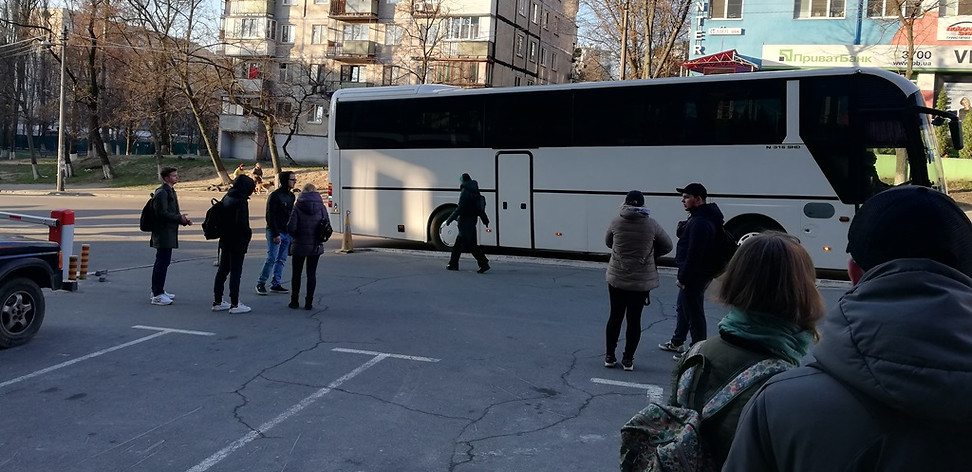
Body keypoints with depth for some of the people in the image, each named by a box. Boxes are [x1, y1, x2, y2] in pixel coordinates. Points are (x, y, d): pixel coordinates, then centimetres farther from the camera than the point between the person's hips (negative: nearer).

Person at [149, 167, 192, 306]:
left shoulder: (170, 191, 18)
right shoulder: (162, 193, -15)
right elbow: (162, 213, -22)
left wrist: (183, 219, 8)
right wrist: (180, 218, -15)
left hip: (169, 234, 10)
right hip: (163, 233, -10)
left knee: (163, 262, 15)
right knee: (162, 262, -8)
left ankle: (159, 291, 25)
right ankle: (157, 295, -3)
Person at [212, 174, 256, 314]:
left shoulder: (226, 197, 7)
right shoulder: (241, 201, -18)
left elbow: (220, 218, 12)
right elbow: (241, 222, -24)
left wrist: (224, 231, 15)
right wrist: (248, 233, -8)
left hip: (225, 240, 8)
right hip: (237, 241, -8)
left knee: (222, 270, 15)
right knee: (236, 272, -2)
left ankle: (217, 302, 22)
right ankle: (234, 304, 3)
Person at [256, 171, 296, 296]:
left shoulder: (291, 196, 12)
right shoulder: (275, 196, -12)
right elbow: (271, 216, -15)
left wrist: (291, 232, 11)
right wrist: (275, 234, -19)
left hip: (287, 233, 7)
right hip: (275, 232, -7)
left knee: (282, 260, 7)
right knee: (272, 258, -7)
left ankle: (276, 284, 13)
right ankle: (261, 283, 5)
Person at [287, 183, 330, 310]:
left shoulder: (297, 207, -7)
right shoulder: (321, 207, -2)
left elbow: (291, 227, -13)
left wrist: (296, 236, 6)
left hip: (299, 246, -1)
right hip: (316, 246, 1)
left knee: (296, 274, 12)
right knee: (311, 274, 8)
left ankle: (295, 301, 16)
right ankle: (309, 302, 7)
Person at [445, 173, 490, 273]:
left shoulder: (465, 192, -14)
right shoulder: (475, 192, 14)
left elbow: (460, 208, -20)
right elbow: (480, 208, 18)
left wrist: (450, 219, -16)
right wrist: (485, 220, 21)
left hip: (465, 221, -10)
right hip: (473, 219, 10)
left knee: (471, 244, -10)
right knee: (458, 243, 16)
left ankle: (484, 264, -15)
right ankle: (453, 264, 22)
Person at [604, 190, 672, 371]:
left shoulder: (616, 222, -7)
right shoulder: (651, 224, -8)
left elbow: (608, 242, 10)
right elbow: (667, 246, 4)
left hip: (617, 278, 1)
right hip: (642, 280, -1)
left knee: (615, 316, 12)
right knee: (634, 318, 7)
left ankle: (609, 356, 20)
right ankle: (628, 359, 14)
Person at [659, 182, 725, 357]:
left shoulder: (701, 223, -25)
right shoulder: (698, 217, 10)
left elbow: (694, 254, -26)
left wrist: (683, 278, -22)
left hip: (695, 275, -12)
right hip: (694, 274, 12)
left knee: (694, 313, -1)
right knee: (682, 307, 24)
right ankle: (677, 342, 40)